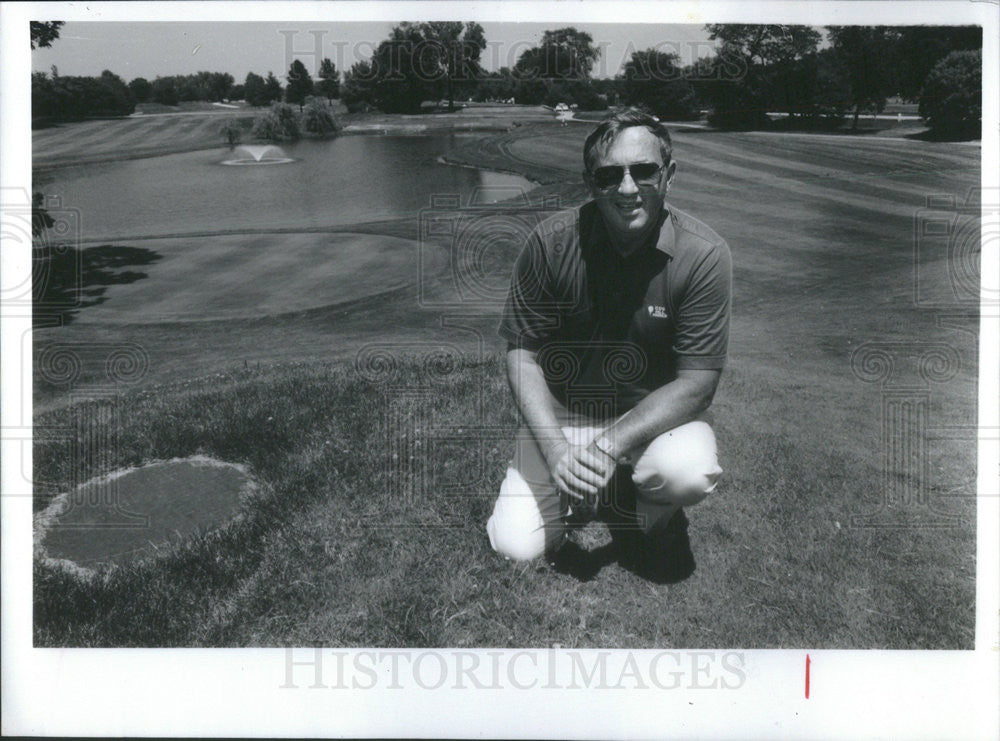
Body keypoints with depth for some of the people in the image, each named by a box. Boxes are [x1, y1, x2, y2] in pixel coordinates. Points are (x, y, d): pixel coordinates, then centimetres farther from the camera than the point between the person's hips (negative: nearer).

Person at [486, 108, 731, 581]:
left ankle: (653, 516, 5)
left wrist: (610, 444, -29)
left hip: (657, 415, -1)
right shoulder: (553, 242, -15)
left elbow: (696, 382, -18)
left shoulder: (703, 255, -18)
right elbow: (522, 353, -10)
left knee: (689, 474, -34)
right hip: (562, 411, 1)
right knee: (516, 546, -11)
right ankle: (595, 486, 21)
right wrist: (556, 450, -24)